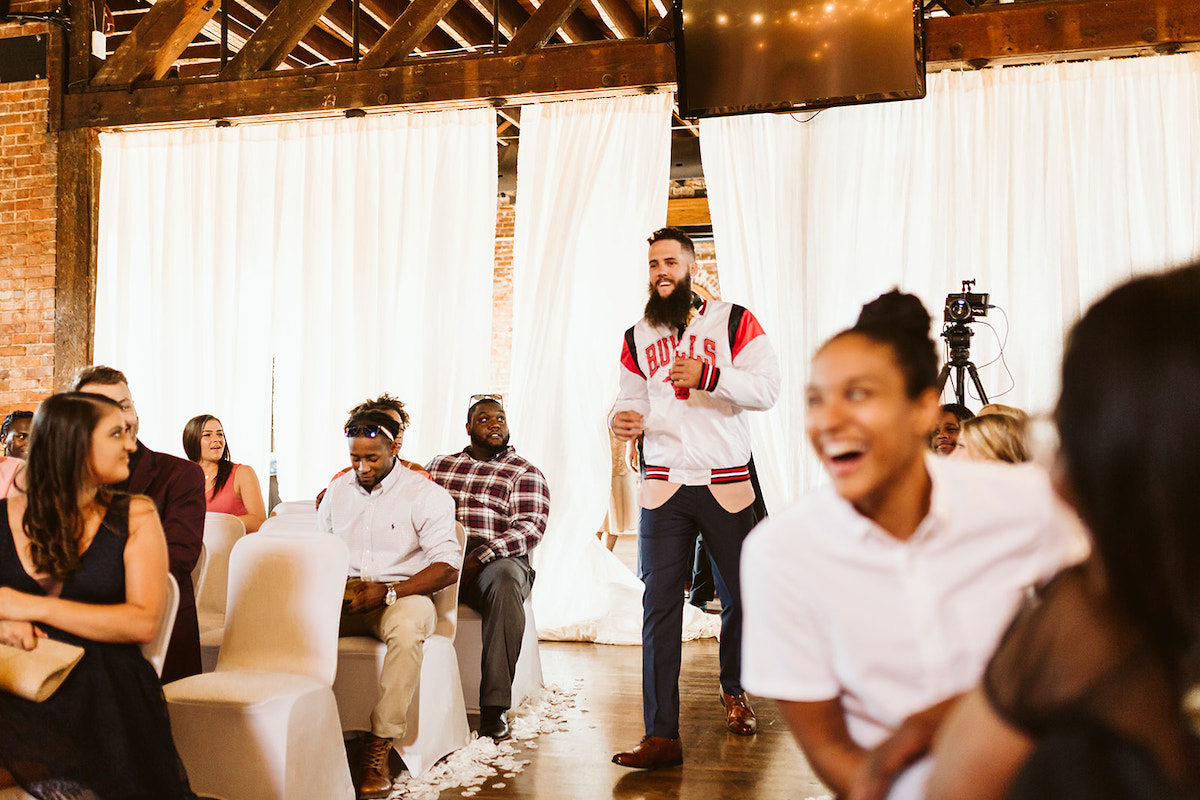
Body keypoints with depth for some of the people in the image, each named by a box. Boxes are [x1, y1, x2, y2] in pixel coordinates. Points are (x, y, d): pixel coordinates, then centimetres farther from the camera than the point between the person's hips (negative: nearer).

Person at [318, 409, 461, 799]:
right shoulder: (338, 490, 15)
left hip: (402, 595, -4)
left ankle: (379, 746, -30)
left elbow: (447, 566, -10)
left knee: (407, 629, -39)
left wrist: (388, 592, -21)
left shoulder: (427, 495, -3)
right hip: (342, 598, 4)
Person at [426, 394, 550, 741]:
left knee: (505, 580, -37)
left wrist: (478, 558, -17)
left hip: (497, 560, -3)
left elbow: (529, 529, -4)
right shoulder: (439, 465, 22)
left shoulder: (525, 473, 9)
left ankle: (495, 706, -33)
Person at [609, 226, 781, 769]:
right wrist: (623, 419, -6)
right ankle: (662, 735, -3)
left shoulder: (733, 321, 3)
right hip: (664, 486, 2)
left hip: (727, 484, -1)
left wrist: (709, 376, -19)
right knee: (660, 605, -5)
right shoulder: (637, 338, 13)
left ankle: (733, 692, 37)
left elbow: (767, 388, -5)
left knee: (741, 597, 9)